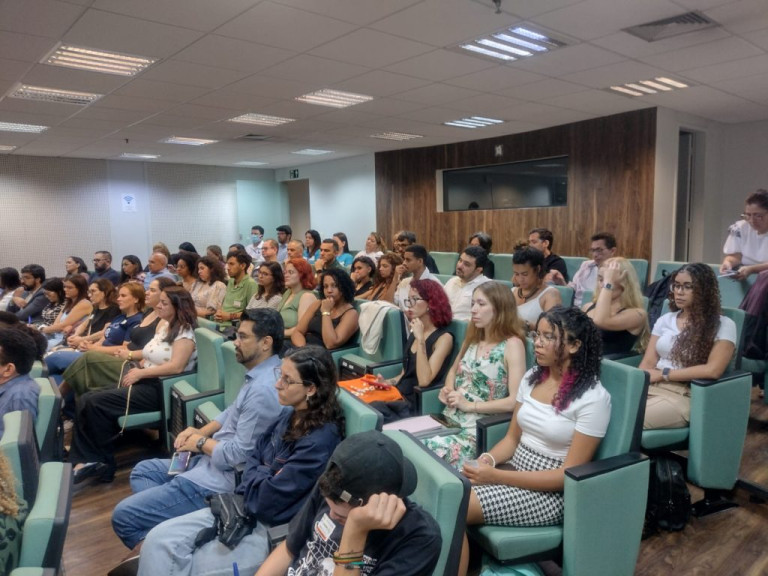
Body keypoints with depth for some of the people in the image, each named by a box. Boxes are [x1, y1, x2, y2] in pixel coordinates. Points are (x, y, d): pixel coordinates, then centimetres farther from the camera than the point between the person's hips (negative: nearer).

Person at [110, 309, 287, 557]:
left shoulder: (263, 389, -29)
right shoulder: (259, 374, 4)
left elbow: (238, 455, -26)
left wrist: (201, 443, -9)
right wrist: (200, 431, 4)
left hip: (223, 479, -11)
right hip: (212, 461, 11)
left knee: (123, 516, -5)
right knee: (142, 471, 23)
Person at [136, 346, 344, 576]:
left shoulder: (320, 441, -25)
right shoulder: (291, 415, 3)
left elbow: (266, 500, -22)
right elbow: (253, 457, 10)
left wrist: (256, 475, -3)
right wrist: (259, 478, -10)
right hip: (244, 507, 8)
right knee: (159, 539, -3)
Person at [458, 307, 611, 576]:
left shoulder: (593, 398, -15)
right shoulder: (532, 377, 4)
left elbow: (568, 475, -16)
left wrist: (496, 476, -23)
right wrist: (487, 459, -11)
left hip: (551, 493, -6)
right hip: (514, 472, 6)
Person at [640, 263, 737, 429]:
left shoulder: (723, 325, 2)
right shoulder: (665, 320, 16)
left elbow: (713, 370, -12)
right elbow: (648, 363, 9)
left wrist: (664, 374, -9)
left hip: (684, 395, -5)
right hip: (650, 387, 5)